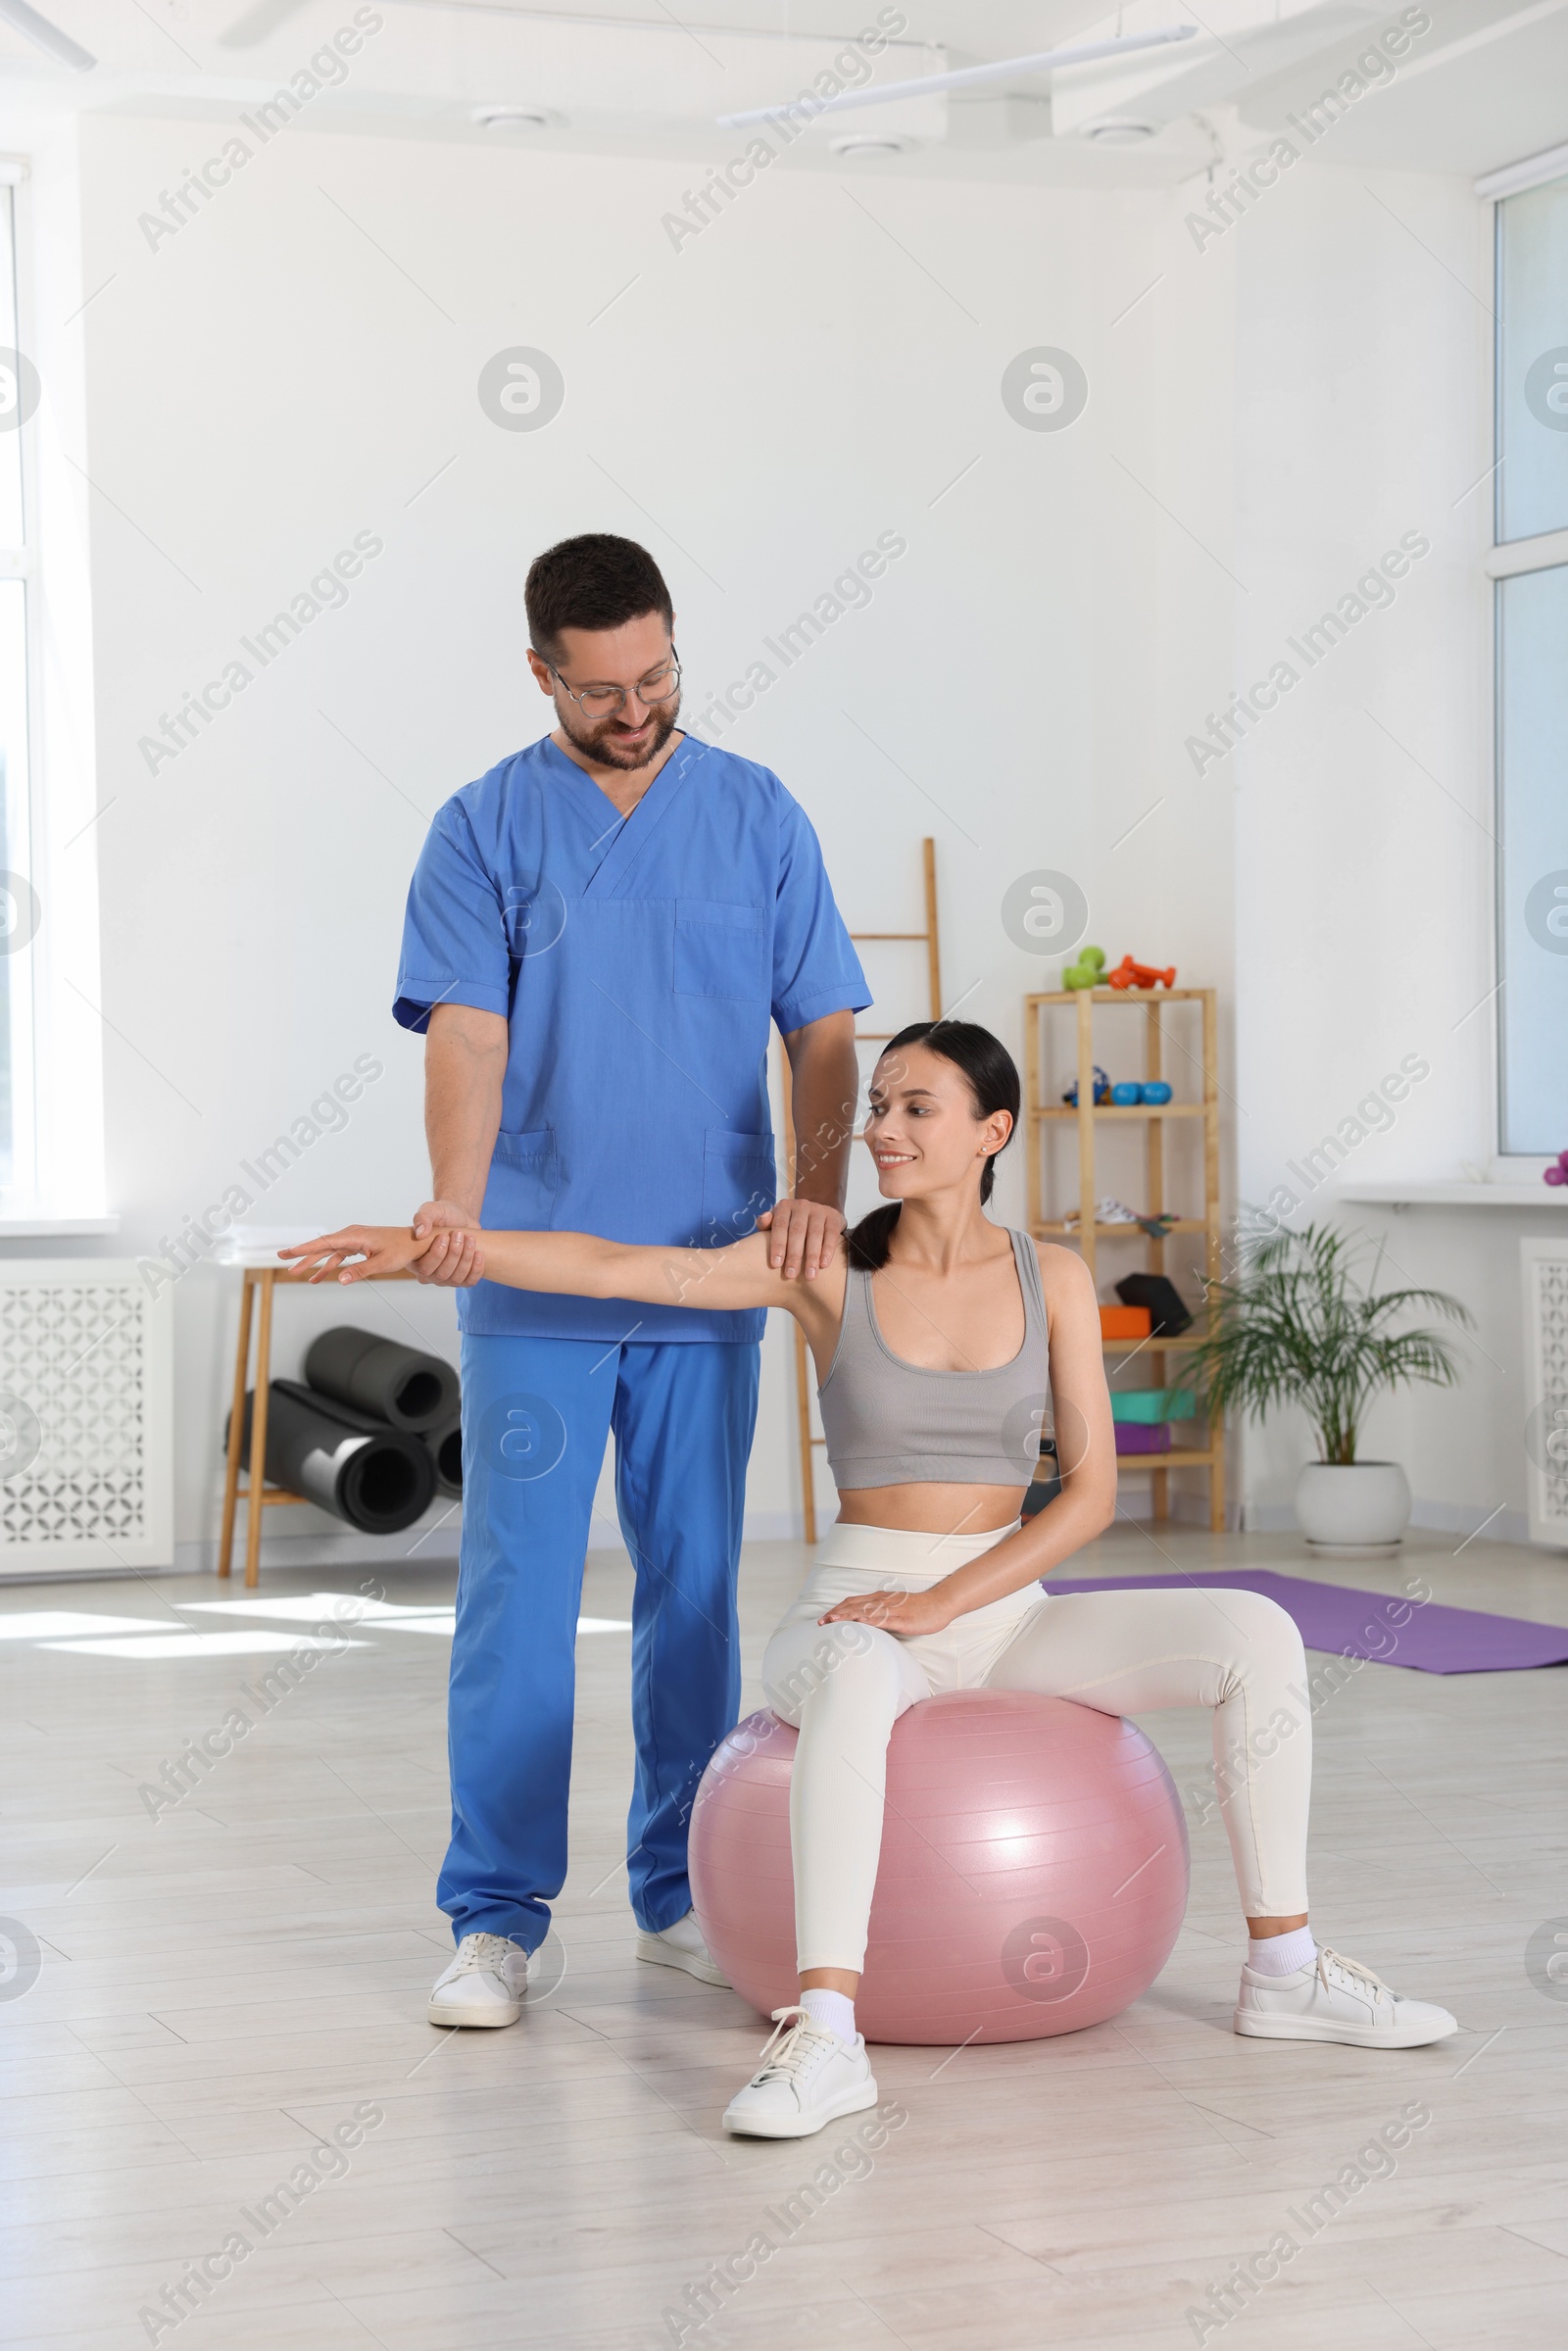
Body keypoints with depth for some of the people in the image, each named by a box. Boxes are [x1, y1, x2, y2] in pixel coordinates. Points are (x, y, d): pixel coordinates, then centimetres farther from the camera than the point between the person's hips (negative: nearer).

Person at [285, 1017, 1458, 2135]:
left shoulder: (1051, 1276, 2)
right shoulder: (829, 1267, -3)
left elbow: (1092, 1489, -3)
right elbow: (619, 1268, -13)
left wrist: (943, 1602, -15)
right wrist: (434, 1245, -26)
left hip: (1003, 1614, 3)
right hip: (854, 1616, -3)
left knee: (1255, 1632, -17)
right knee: (859, 1677, -41)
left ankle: (1284, 1971, -5)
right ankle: (824, 2038, -47)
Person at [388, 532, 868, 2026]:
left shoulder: (760, 819, 5)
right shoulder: (485, 830, 0)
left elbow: (822, 1030, 3)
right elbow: (467, 1034, -12)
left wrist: (819, 1189, -15)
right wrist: (454, 1204, -30)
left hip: (708, 1283, 2)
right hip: (534, 1288, -2)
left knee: (694, 1595, 9)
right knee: (516, 1600, -1)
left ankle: (682, 1898, 21)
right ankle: (497, 1918, 7)